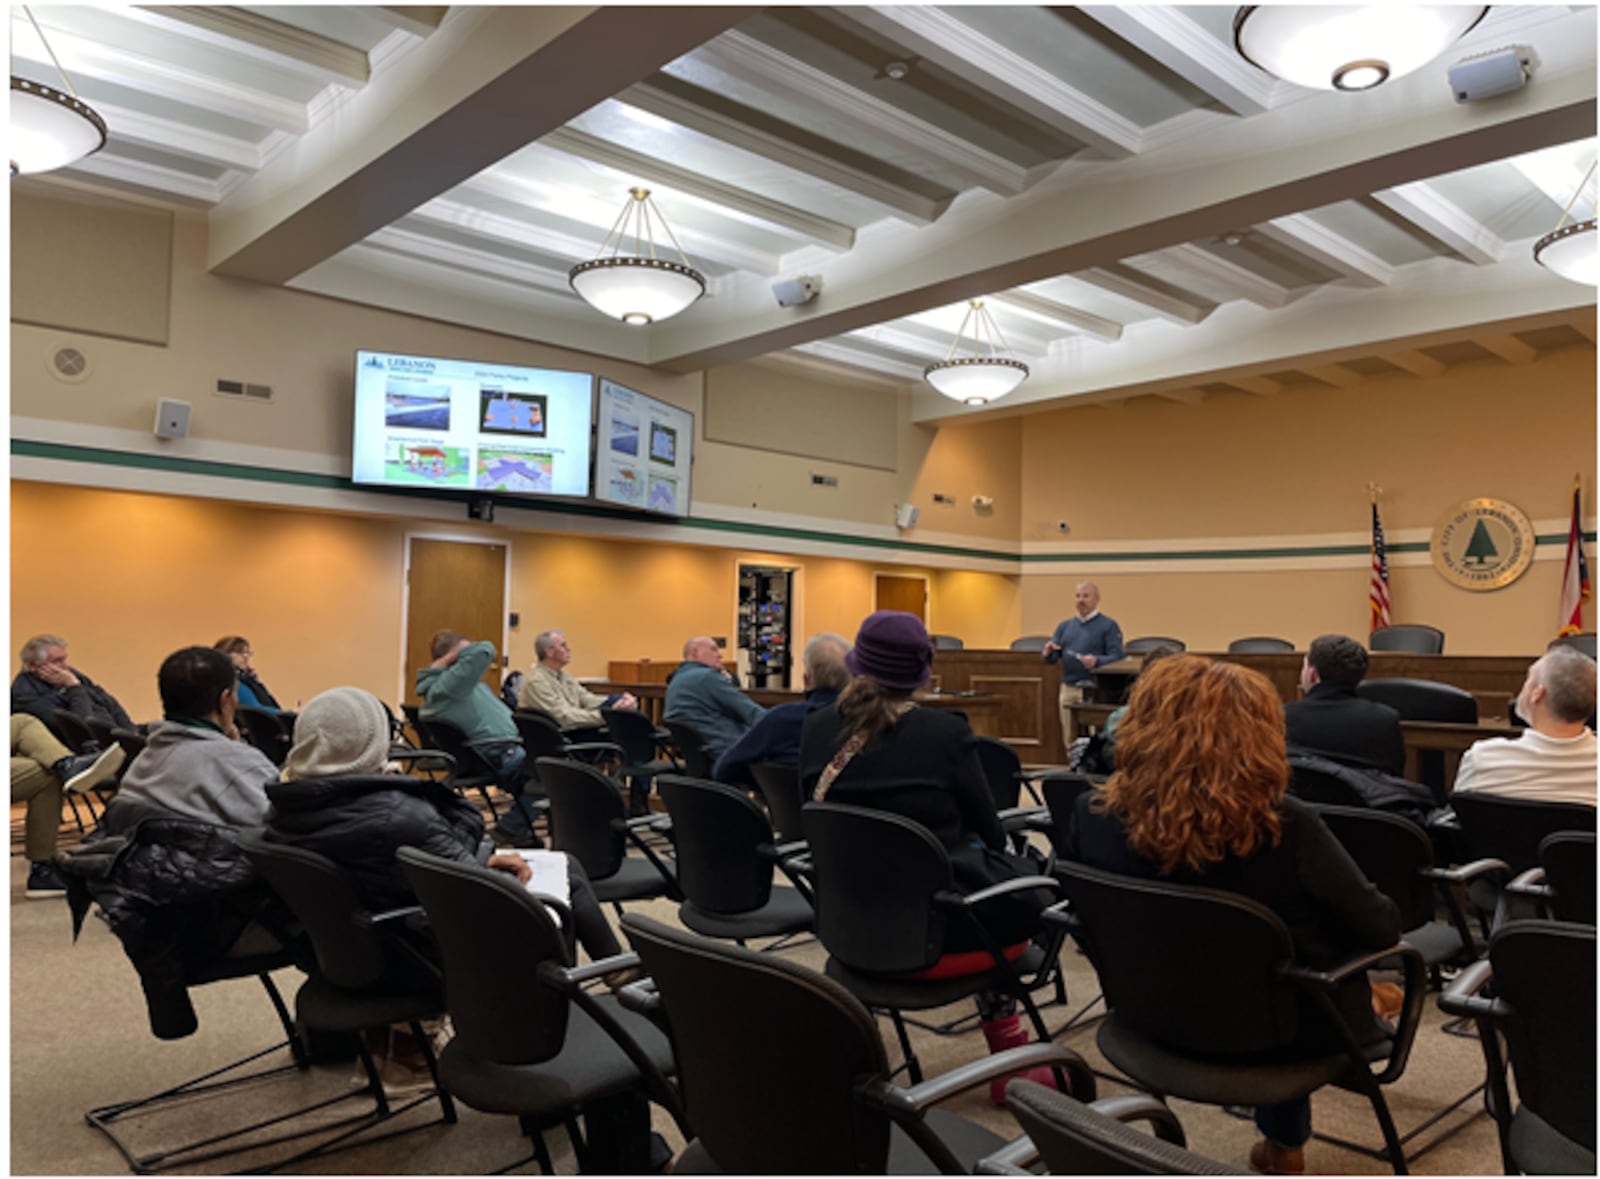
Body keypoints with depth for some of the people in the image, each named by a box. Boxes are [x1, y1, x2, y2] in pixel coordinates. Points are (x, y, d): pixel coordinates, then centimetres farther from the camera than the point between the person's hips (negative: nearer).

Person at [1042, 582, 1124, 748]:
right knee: (1070, 740, 8)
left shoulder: (1109, 626, 1)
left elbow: (1117, 659, -7)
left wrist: (1097, 661, -26)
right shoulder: (1065, 626, 16)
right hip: (1068, 689, 5)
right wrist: (1048, 653, -10)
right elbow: (1053, 659, 13)